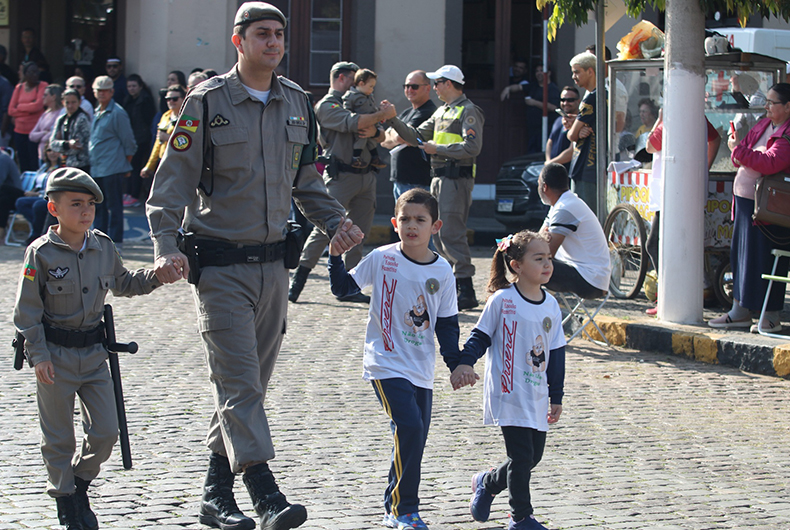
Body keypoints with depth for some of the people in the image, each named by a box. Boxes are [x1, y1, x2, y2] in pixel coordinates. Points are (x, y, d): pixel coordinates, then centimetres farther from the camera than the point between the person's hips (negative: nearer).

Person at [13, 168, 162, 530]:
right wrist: (38, 355, -14)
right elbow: (27, 309, -9)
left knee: (106, 431, 2)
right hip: (56, 355, -4)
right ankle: (65, 498, 22)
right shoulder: (41, 253, -11)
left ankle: (80, 479, 27)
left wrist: (157, 277, 6)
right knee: (59, 436, 5)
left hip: (94, 352, 4)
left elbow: (123, 284, 21)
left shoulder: (103, 247, 3)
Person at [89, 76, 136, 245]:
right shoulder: (96, 113, 15)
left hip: (112, 168, -8)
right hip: (96, 168, 8)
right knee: (99, 206, 13)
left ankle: (115, 242, 0)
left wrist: (126, 163, -4)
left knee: (114, 206, -4)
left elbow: (128, 142, -7)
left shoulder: (117, 113, -9)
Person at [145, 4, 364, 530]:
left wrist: (336, 222, 5)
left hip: (273, 262, 6)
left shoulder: (296, 103, 10)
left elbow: (307, 180, 21)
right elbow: (173, 178, -8)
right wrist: (167, 245, -21)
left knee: (250, 381, 10)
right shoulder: (207, 102, -6)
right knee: (238, 381, -12)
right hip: (221, 264, -6)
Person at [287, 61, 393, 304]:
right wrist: (381, 115, -12)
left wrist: (374, 132, -5)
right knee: (325, 228, -12)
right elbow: (352, 123, -19)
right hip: (340, 176, -8)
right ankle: (297, 281, -7)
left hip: (366, 175, 8)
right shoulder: (326, 106, -1)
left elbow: (381, 136, 18)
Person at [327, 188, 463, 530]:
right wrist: (335, 256, -14)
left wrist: (456, 363, 3)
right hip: (386, 363, -4)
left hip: (421, 370, 4)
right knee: (409, 426, -19)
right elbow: (343, 288, 0)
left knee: (413, 440, 8)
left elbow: (447, 323, 9)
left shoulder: (442, 271, 2)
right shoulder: (381, 259, -6)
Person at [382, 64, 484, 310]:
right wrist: (394, 119, 12)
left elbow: (472, 147, -20)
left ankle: (466, 292, -13)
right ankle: (453, 282, 18)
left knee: (452, 233, -14)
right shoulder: (441, 112, 20)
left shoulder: (468, 111, -8)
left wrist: (438, 149, -15)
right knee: (439, 234, 11)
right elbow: (416, 137, 22)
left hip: (457, 178, -10)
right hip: (439, 178, 10)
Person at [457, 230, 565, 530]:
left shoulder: (551, 306, 5)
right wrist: (464, 364, -19)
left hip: (536, 397, 6)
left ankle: (486, 483, 34)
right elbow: (480, 337, -3)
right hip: (508, 393, -6)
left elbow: (556, 354, 11)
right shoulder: (502, 300, -10)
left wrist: (556, 397, 12)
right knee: (522, 456, -6)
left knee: (533, 456, 10)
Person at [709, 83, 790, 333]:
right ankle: (740, 311, 23)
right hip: (744, 201, 9)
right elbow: (741, 159, 20)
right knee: (740, 254, 14)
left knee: (764, 259, -4)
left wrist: (739, 150, -22)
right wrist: (737, 150, -3)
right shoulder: (763, 125, 13)